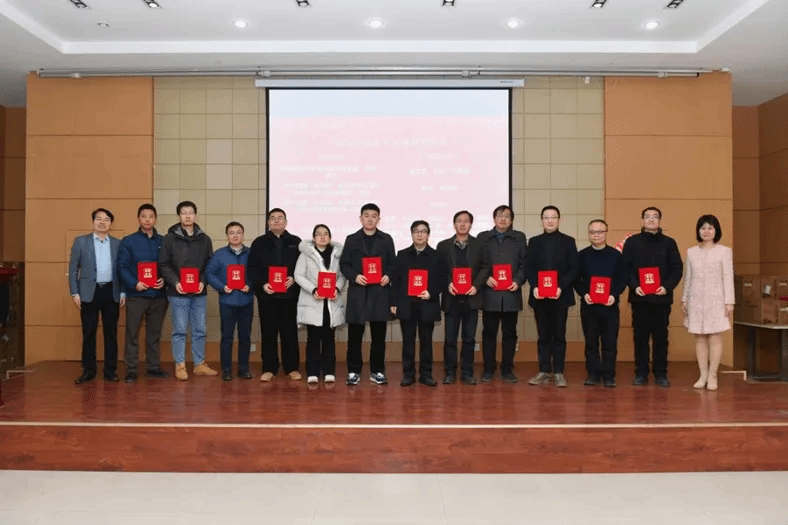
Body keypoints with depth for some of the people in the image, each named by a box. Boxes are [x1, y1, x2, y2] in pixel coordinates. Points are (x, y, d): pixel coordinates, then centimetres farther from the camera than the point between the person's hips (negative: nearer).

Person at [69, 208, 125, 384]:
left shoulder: (118, 243, 9)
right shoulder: (80, 241, 5)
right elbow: (73, 269, 3)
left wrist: (123, 292, 2)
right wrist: (74, 293, -4)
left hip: (111, 292, 1)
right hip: (89, 292, -1)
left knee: (111, 333, 4)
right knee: (88, 333, 3)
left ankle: (110, 370, 12)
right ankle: (88, 371, 12)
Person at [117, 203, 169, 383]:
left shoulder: (163, 242, 9)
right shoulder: (128, 241, 1)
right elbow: (122, 267, -4)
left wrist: (164, 280, -9)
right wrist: (134, 284, -16)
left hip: (158, 295, 3)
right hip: (136, 294, -3)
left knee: (154, 333, 11)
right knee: (132, 333, 0)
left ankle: (153, 367, 20)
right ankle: (131, 370, 7)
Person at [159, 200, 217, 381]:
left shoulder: (204, 239, 8)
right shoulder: (170, 239, 0)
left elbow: (210, 265, 8)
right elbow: (163, 265, -2)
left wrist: (203, 281, -7)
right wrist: (174, 282, -15)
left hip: (199, 293, 3)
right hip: (178, 293, -3)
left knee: (200, 330, 9)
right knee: (179, 330, 3)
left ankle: (199, 364, 20)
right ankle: (180, 365, 13)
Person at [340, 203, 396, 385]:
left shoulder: (386, 239, 11)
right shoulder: (352, 239, 7)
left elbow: (393, 264, 10)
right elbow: (344, 264, 4)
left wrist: (388, 276, -9)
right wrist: (354, 276, -13)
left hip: (380, 291, 1)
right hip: (357, 291, -1)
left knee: (379, 333, 5)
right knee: (355, 333, 2)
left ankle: (377, 371, 14)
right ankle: (354, 371, 11)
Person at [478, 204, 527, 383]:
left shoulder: (519, 238, 12)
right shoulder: (483, 237, 10)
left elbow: (524, 263, 6)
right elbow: (478, 263, 5)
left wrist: (518, 281, -9)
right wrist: (486, 278, -11)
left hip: (511, 293, 1)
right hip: (490, 293, 0)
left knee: (510, 333, 6)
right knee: (489, 332, 4)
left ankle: (507, 369, 15)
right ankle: (488, 369, 12)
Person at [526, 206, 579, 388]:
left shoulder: (568, 241, 5)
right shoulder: (534, 242, 10)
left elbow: (573, 269, -2)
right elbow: (529, 268, 5)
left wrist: (561, 287, -15)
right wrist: (534, 286, -12)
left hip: (561, 295, -1)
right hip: (539, 295, 2)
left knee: (559, 335, 3)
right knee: (543, 336, 6)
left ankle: (558, 372, 10)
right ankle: (544, 371, 12)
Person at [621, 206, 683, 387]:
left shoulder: (669, 243, 8)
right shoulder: (632, 242, 5)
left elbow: (677, 269, 4)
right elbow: (625, 268, 0)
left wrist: (667, 287, -11)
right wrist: (634, 286, -13)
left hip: (661, 297, 1)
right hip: (639, 297, 0)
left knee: (661, 337, 5)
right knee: (640, 336, 4)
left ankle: (661, 374, 13)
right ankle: (641, 373, 12)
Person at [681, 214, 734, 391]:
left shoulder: (724, 251, 0)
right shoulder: (691, 252, 8)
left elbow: (728, 278, -2)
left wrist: (729, 301, -6)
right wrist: (684, 299, 9)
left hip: (716, 299, -3)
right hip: (696, 300, 3)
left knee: (715, 337, -2)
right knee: (699, 338, 5)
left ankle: (712, 376, 6)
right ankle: (703, 375, 12)